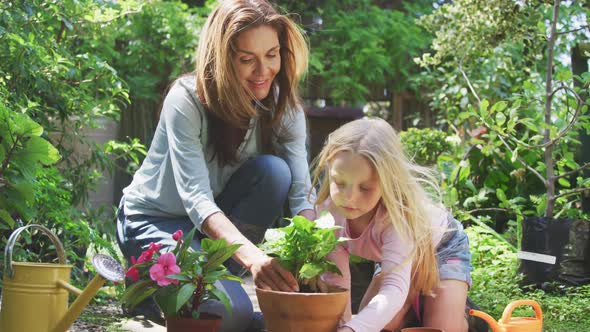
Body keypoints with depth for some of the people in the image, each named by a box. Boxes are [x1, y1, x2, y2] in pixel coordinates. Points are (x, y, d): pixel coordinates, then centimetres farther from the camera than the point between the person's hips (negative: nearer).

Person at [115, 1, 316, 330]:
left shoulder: (283, 106, -12)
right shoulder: (186, 100, -26)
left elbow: (301, 192, -19)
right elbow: (195, 198, -35)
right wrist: (252, 256, -52)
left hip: (220, 220, 5)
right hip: (154, 221, -5)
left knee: (273, 171, -25)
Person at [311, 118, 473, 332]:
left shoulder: (398, 213, -45)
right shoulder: (328, 213, -29)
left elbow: (394, 288, -54)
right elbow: (335, 279, -22)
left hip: (442, 248, -4)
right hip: (401, 256, 4)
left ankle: (460, 313, 14)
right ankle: (415, 310, 19)